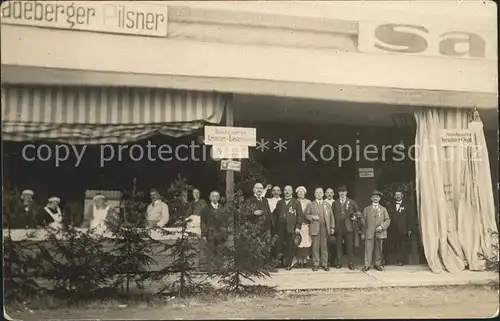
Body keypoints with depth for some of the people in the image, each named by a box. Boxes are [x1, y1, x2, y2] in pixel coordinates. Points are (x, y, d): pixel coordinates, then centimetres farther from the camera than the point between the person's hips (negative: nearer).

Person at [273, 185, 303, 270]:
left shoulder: (296, 202, 7)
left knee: (290, 247, 1)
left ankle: (288, 264, 9)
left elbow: (300, 215, 1)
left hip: (291, 228, -2)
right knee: (279, 244, -7)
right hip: (280, 227, 2)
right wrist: (276, 227, 3)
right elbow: (275, 214, 13)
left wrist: (298, 227, -8)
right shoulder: (280, 202, 16)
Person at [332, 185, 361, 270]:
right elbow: (333, 215, 8)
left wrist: (355, 217, -8)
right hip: (338, 227, 1)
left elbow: (358, 211, 12)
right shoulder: (335, 203, 12)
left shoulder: (351, 202, 8)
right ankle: (339, 263, 10)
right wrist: (333, 226, -1)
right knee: (339, 246, 3)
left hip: (348, 227, -1)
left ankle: (351, 263, 5)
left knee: (350, 245, -1)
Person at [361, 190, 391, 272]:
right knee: (368, 249, -7)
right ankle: (367, 265, -5)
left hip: (380, 233, 1)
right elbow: (363, 221, 9)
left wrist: (382, 226, -10)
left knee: (379, 249, 4)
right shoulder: (366, 209, 12)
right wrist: (363, 233, 2)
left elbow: (387, 220, 7)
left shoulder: (383, 209, 14)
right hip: (369, 233, -1)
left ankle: (378, 264, 13)